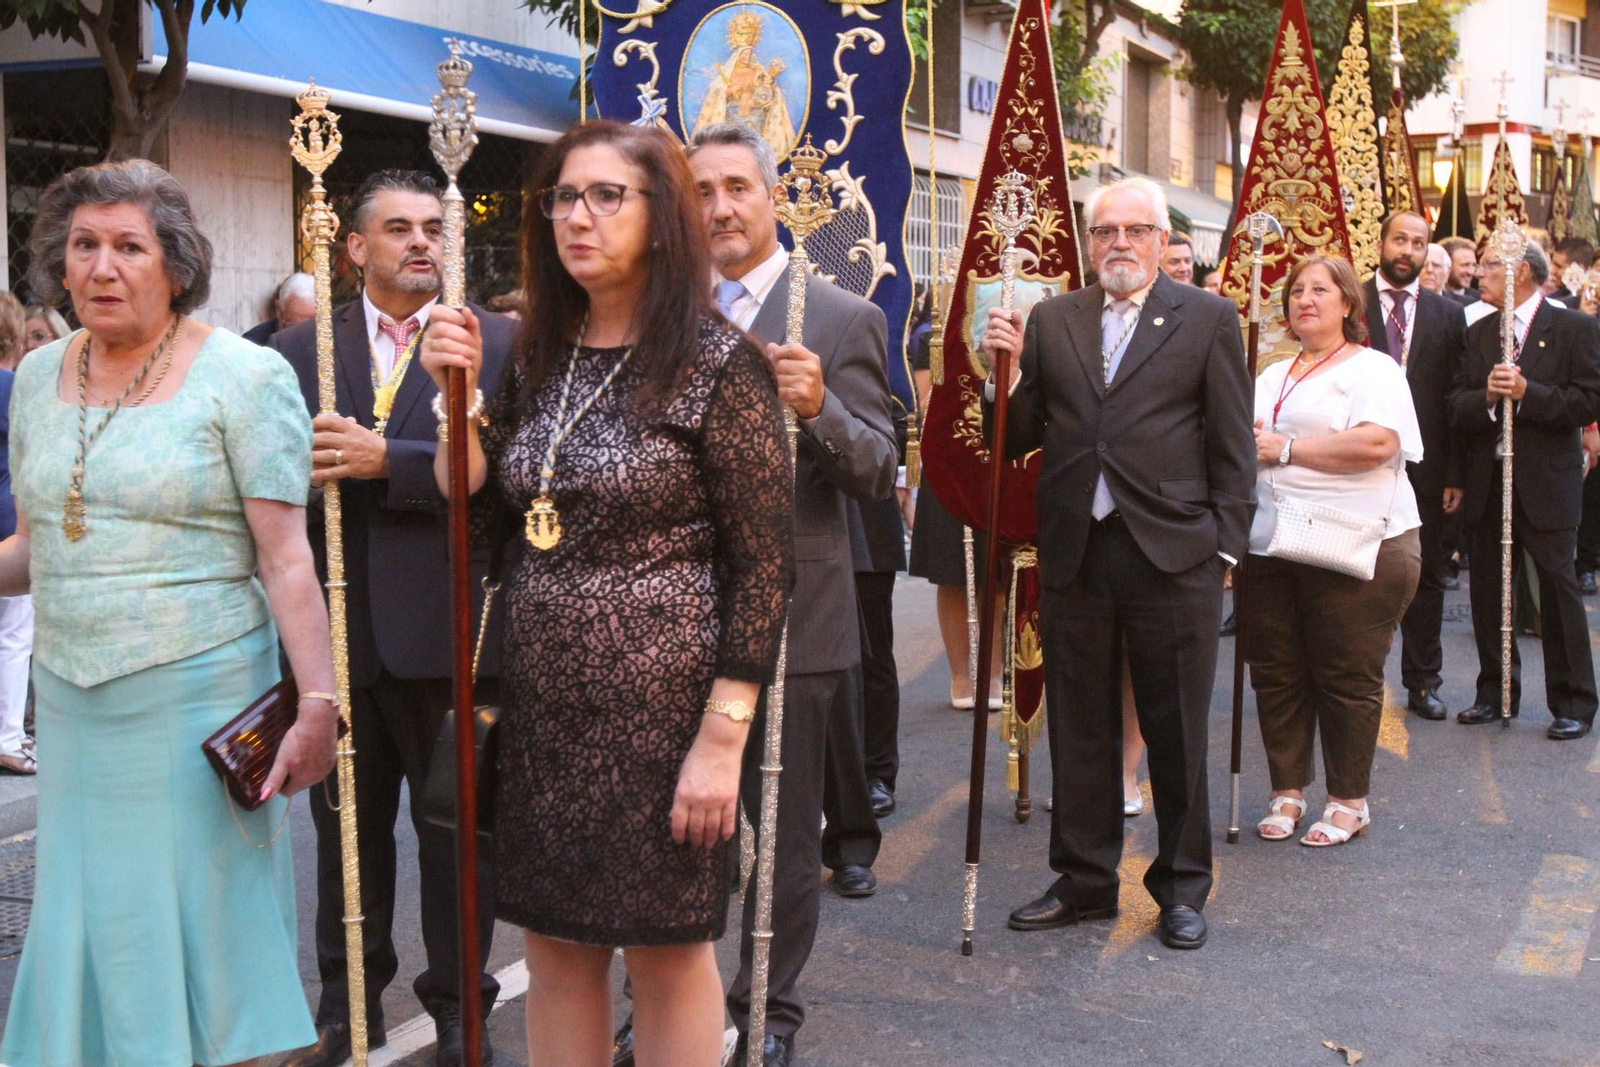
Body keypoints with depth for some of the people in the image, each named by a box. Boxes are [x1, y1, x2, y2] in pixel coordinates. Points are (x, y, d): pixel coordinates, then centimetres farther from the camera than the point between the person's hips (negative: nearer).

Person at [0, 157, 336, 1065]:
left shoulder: (243, 376, -8)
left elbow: (287, 557, -11)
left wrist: (318, 703, -18)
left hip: (198, 699, -5)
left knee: (199, 929, 3)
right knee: (87, 932, 13)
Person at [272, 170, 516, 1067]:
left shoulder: (498, 344, 0)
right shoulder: (299, 349, 9)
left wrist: (386, 462, -19)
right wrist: (307, 472, -16)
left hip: (446, 630, -2)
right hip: (337, 626, 3)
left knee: (456, 825, 8)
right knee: (347, 825, 14)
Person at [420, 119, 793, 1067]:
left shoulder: (718, 365, -11)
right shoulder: (541, 360, 7)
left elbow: (764, 564, -13)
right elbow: (478, 509, 8)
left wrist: (722, 738, -16)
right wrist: (461, 393, -4)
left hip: (662, 700, -5)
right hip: (546, 702, 6)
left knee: (665, 947, 9)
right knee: (555, 941, 15)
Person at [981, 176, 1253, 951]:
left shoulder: (1207, 320, 3)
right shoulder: (1050, 321, 9)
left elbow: (1232, 446, 1)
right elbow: (1019, 439, 7)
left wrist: (1224, 544, -5)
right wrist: (1007, 370, -9)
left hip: (1172, 554, -3)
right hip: (1075, 553, 3)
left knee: (1177, 732, 6)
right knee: (1079, 729, 11)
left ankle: (1182, 886, 21)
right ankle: (1085, 880, 25)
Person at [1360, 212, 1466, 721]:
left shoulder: (1448, 315, 7)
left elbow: (1455, 400, 4)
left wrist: (1454, 475, -1)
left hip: (1423, 468, 2)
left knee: (1426, 577, 9)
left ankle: (1422, 683, 19)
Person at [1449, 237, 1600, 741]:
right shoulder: (1478, 334, 12)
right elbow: (1456, 408, 3)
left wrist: (1526, 392, -19)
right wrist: (1487, 396, -17)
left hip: (1546, 483, -5)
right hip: (1487, 485, 5)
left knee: (1559, 591, 0)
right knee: (1487, 591, 10)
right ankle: (1495, 693, 23)